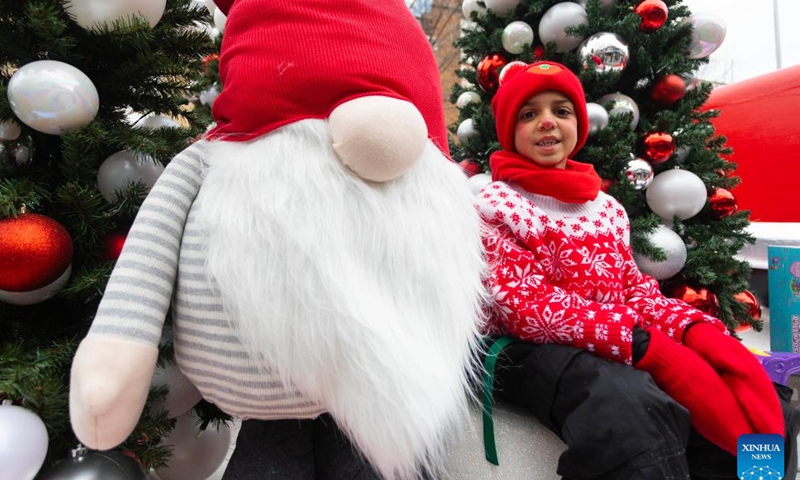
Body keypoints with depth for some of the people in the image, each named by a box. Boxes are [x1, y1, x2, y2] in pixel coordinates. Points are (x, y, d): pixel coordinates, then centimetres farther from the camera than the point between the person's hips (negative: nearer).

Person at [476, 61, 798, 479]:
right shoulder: (492, 206, -6)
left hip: (635, 346, 7)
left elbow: (635, 289, 13)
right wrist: (648, 345, -24)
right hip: (538, 350, -6)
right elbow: (529, 305, -16)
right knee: (633, 413, -36)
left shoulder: (606, 207, 15)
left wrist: (696, 329, -9)